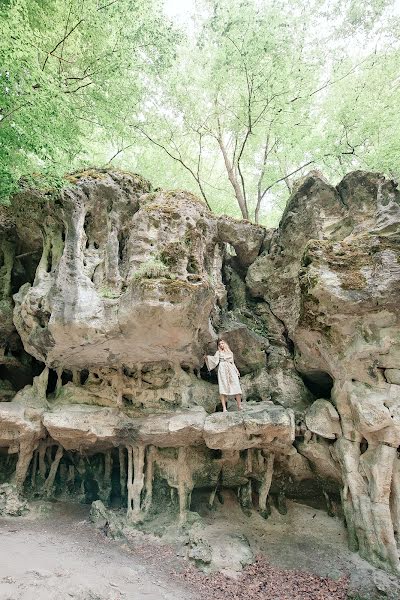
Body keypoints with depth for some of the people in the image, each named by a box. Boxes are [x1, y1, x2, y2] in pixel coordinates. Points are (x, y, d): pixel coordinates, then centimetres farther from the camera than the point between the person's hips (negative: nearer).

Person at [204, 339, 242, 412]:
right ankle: (224, 408, -19)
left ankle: (239, 406, -13)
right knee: (223, 388, -14)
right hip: (222, 369, -2)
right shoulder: (218, 352, 16)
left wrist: (236, 371, 17)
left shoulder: (230, 353, 25)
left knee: (236, 386, -12)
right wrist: (207, 358, -18)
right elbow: (215, 359, -1)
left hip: (231, 369, 3)